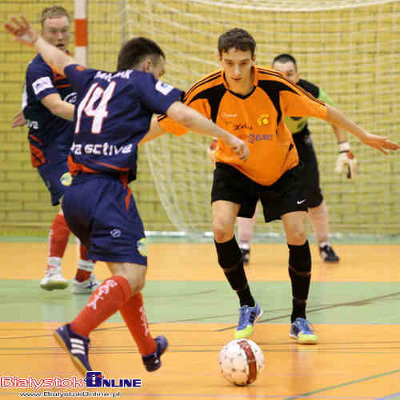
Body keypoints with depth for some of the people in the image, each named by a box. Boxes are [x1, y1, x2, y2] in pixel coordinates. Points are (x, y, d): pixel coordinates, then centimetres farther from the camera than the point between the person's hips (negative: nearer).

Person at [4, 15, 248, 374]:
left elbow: (61, 61, 41)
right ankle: (77, 333, -39)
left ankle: (149, 350, 30)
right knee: (131, 275, -17)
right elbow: (183, 115, -9)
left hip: (76, 192, 8)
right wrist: (227, 137, 0)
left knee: (126, 270, 21)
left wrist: (35, 40, 59)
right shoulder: (142, 82, 4)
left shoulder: (93, 80, 22)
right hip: (107, 189, -8)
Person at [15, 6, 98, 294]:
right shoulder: (38, 68, -17)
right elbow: (56, 107, -32)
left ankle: (84, 278, 20)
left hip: (76, 148, 8)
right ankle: (53, 270, -29)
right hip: (50, 149, -8)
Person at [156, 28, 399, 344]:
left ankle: (299, 319, 10)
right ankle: (247, 307, 2)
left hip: (283, 169, 0)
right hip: (233, 167, 0)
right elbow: (166, 123, -16)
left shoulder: (276, 86, -27)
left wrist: (364, 135, -7)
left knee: (297, 235, -9)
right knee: (221, 228, -20)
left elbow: (322, 111, -14)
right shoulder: (207, 92, -26)